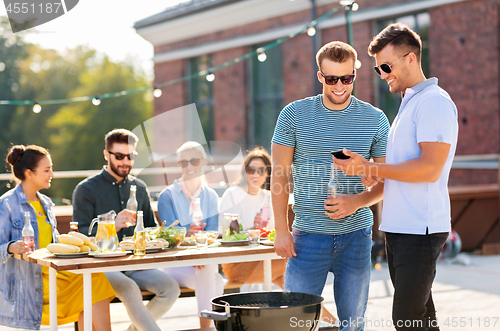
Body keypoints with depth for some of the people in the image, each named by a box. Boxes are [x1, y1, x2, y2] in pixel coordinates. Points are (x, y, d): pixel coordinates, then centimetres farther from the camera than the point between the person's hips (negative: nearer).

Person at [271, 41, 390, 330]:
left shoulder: (375, 120, 2)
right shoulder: (294, 115, -1)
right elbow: (279, 175, 1)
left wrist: (356, 202, -14)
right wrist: (281, 230, -4)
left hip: (356, 233, 1)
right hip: (309, 233, -1)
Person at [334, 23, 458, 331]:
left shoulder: (434, 102, -10)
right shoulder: (409, 104, 21)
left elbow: (430, 168, -20)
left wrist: (369, 168, -18)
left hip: (421, 230, -9)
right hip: (399, 226, 9)